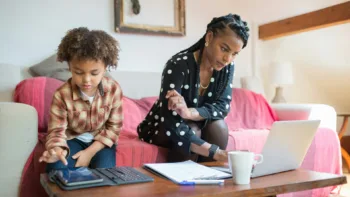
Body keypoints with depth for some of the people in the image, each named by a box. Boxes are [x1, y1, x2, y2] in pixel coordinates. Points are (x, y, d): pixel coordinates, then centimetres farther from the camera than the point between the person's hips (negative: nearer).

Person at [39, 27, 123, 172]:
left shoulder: (114, 89, -18)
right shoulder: (62, 95, -22)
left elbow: (114, 127, -10)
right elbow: (56, 130, -16)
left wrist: (90, 152, -19)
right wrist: (57, 149, -43)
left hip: (100, 141, 1)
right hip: (73, 139, 0)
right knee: (57, 168, -27)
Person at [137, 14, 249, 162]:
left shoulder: (227, 67, -12)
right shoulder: (178, 65, -30)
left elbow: (222, 106, -18)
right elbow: (171, 126, -38)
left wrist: (189, 113, -38)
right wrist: (218, 153, -47)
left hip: (197, 125, 5)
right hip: (161, 128, -4)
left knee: (218, 125, -24)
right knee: (193, 130, -31)